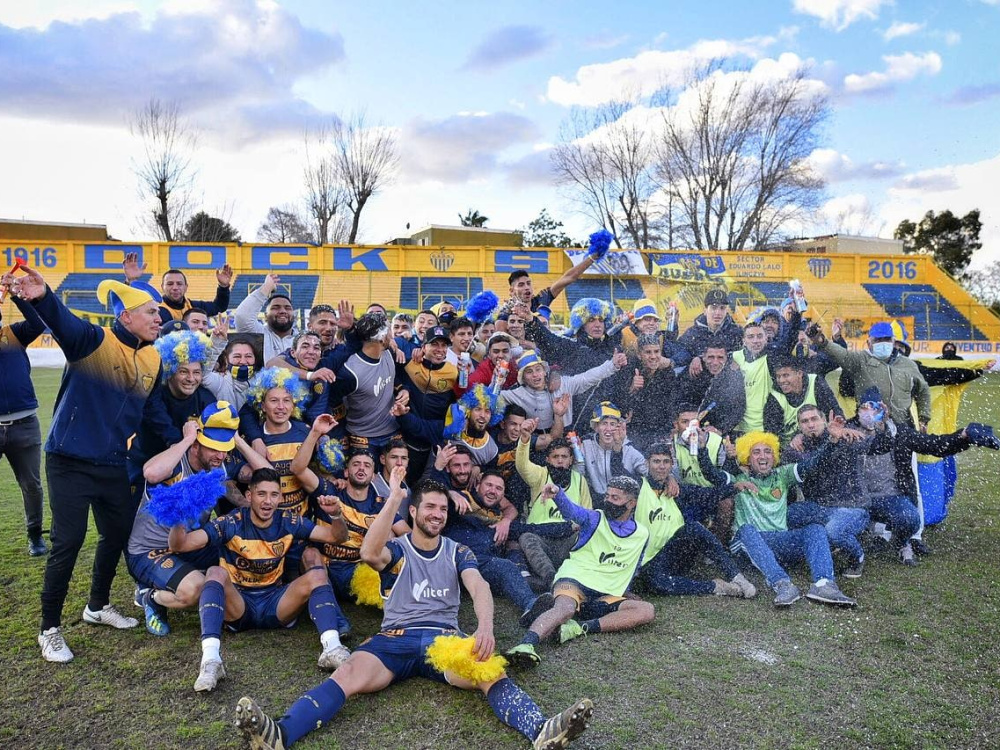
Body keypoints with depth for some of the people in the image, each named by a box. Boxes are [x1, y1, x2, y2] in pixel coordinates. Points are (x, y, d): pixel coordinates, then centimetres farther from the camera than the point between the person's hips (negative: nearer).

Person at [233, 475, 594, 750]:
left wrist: (485, 627, -27)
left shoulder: (457, 552, 15)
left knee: (493, 673, -29)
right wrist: (393, 497, -20)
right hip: (395, 638, 0)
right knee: (347, 675, -29)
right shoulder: (396, 549, 11)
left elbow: (479, 587, -4)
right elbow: (369, 553, -14)